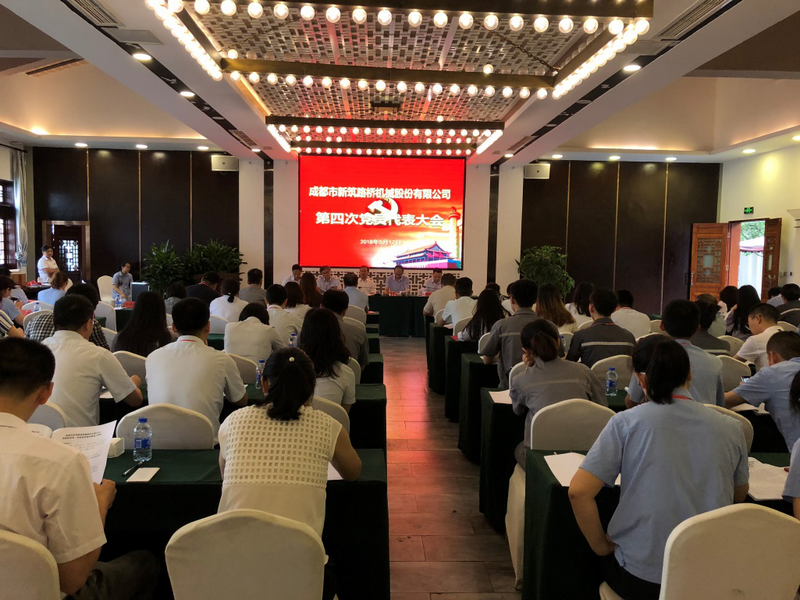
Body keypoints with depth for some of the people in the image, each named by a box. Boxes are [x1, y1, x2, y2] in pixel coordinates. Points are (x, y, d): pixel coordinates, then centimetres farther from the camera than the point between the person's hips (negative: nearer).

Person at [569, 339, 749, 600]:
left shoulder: (626, 422, -12)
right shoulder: (731, 429, -3)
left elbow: (578, 492, -15)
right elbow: (739, 495, 14)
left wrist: (601, 546, 0)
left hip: (641, 579, -3)